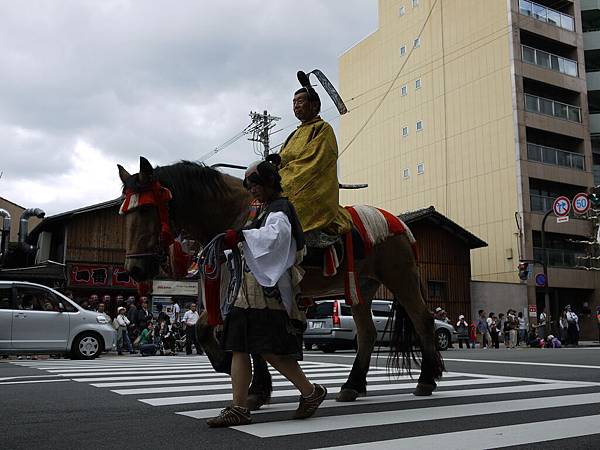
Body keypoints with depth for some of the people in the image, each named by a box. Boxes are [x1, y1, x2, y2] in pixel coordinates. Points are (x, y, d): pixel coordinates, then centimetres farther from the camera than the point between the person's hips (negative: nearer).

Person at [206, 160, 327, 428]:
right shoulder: (266, 211, 22)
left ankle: (311, 392, 9)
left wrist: (241, 236, -29)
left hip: (270, 290, -10)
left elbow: (274, 235, -27)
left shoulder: (279, 211, -7)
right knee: (238, 348, 4)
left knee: (270, 351, -10)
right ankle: (239, 409, 7)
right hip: (250, 289, 10)